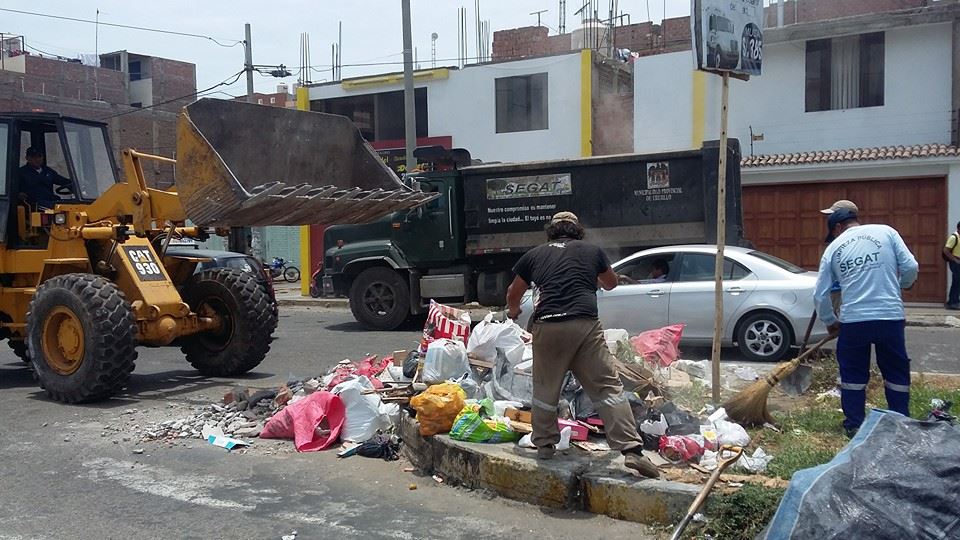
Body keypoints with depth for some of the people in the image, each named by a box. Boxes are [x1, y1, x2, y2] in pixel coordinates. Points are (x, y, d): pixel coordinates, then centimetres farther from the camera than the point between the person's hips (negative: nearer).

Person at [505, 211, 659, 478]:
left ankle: (544, 444, 27)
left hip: (547, 326, 1)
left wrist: (513, 311, 52)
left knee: (545, 388, 18)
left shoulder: (534, 254, 18)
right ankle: (631, 449, -6)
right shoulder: (592, 251, 17)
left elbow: (513, 294, 30)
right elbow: (611, 283, 35)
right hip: (586, 324, -1)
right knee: (608, 387, 1)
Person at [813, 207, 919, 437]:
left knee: (853, 374, 15)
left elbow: (820, 294, 8)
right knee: (897, 372, 15)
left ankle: (854, 424, 20)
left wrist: (830, 321, 24)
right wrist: (902, 285, 22)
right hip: (890, 317, 0)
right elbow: (911, 267, -1)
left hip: (852, 321, 0)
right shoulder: (885, 232, 5)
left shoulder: (834, 248, 8)